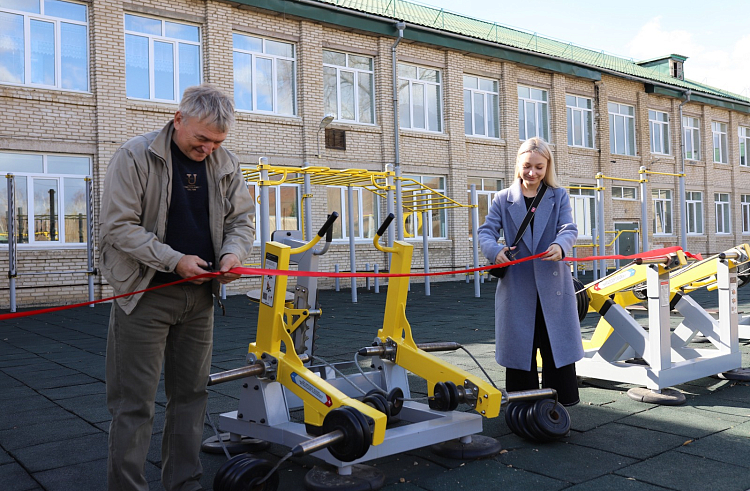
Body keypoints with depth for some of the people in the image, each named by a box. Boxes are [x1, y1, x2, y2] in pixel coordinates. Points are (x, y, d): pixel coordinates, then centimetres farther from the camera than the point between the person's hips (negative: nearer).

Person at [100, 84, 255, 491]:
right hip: (144, 294, -5)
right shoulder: (135, 156, -10)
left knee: (190, 395, 13)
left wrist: (233, 251, -10)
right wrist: (174, 260, -20)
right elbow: (118, 226, -13)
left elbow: (241, 220, 12)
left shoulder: (225, 164, 6)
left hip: (199, 294, 5)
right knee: (134, 403, 0)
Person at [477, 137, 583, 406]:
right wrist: (494, 250, -22)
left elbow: (569, 229, -5)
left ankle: (561, 401, 17)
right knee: (519, 345, 5)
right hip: (516, 286, 0)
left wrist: (560, 246, -29)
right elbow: (486, 231, 1)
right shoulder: (503, 199, 9)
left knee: (557, 344, 3)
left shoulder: (559, 196, 9)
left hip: (553, 285, 0)